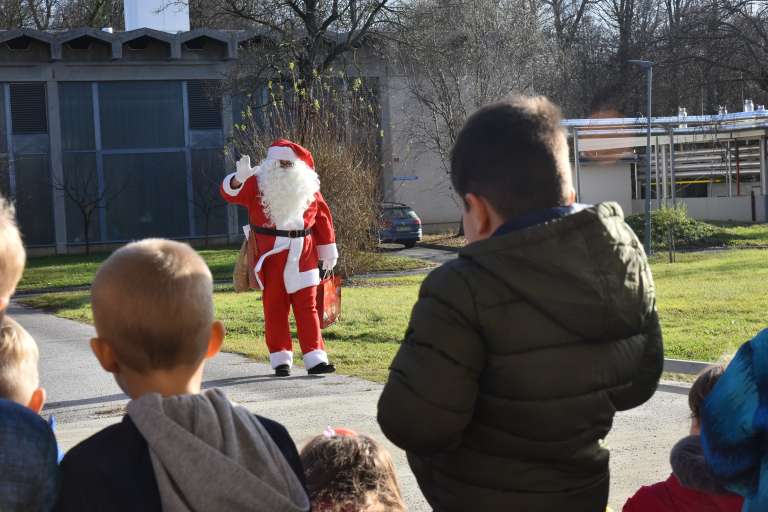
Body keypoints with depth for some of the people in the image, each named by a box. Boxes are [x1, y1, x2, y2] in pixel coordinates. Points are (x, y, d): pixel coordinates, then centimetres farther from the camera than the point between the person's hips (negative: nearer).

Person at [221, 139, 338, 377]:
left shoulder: (308, 188, 6)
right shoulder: (257, 184, -2)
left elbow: (322, 218, 13)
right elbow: (230, 193, -14)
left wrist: (328, 251, 14)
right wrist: (239, 178, -36)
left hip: (302, 255, 2)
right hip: (271, 255, -2)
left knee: (307, 307, 1)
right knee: (275, 307, 3)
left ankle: (315, 359, 0)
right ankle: (280, 359, 10)